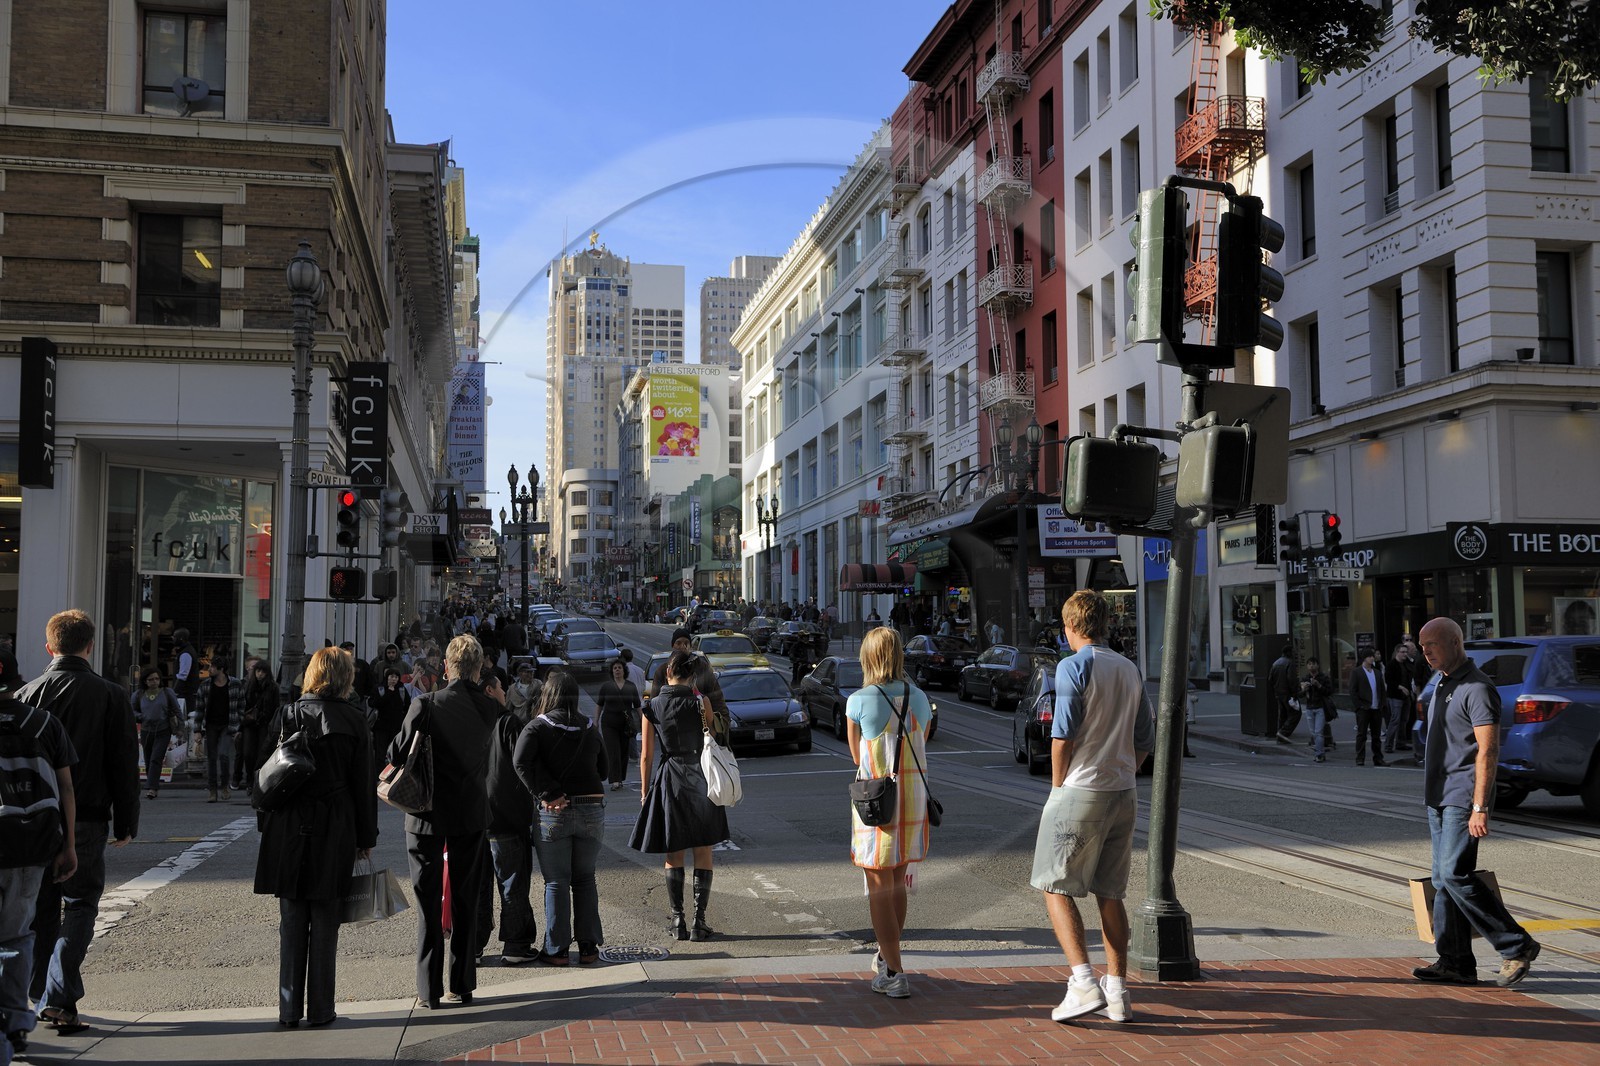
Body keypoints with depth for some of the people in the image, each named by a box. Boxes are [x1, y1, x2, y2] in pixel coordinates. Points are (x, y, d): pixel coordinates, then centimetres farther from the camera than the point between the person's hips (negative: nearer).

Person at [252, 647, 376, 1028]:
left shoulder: (287, 716, 0)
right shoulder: (354, 721, -4)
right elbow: (363, 783, -1)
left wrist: (267, 825, 11)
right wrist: (366, 838, 6)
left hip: (289, 830, 1)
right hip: (334, 833, -1)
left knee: (291, 922, 8)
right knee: (324, 923, 6)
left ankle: (289, 1009, 10)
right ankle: (320, 1009, 9)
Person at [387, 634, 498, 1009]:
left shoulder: (426, 705, -16)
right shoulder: (489, 709, -5)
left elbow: (396, 755, -13)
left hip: (428, 815, -3)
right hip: (472, 814, 3)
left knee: (429, 905, 5)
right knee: (465, 903, 13)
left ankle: (429, 991, 6)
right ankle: (462, 986, 18)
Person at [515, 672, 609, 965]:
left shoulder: (536, 728, -3)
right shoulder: (590, 730, 8)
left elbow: (522, 761, -19)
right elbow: (603, 769, 13)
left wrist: (547, 794, -16)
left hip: (554, 812, -3)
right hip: (592, 809, 3)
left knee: (557, 882, 6)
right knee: (585, 879, 14)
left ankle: (557, 949, 8)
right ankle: (588, 946, 15)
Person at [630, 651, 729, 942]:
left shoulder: (652, 707, -2)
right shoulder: (700, 701, -6)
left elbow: (646, 756, 0)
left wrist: (645, 793, 10)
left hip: (667, 781, 1)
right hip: (699, 777, -1)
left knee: (674, 856, 10)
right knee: (703, 854, 6)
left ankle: (678, 921, 11)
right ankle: (699, 922, 4)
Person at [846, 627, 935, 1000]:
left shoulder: (859, 702, -11)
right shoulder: (919, 699, 1)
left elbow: (857, 756, 2)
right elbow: (919, 750, 9)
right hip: (913, 797, 5)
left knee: (879, 887, 3)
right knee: (898, 882, 19)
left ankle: (894, 973, 2)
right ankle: (887, 955, 35)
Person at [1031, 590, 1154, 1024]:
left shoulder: (1074, 666, -9)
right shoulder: (1130, 671, 11)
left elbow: (1063, 735, -14)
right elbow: (1144, 740, 13)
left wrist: (1057, 788, -4)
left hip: (1080, 790, -6)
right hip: (1123, 793, 6)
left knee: (1056, 887, 1)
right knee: (1110, 893, 11)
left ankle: (1083, 982, -11)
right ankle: (1117, 991, 12)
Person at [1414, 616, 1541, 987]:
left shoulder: (1477, 688, -13)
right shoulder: (1443, 685, 17)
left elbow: (1488, 751, -18)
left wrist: (1479, 808, -23)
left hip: (1463, 801, -10)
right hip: (1440, 799, 10)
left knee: (1455, 874, -14)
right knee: (1443, 880, 7)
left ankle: (1516, 946, -3)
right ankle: (1456, 963, 11)